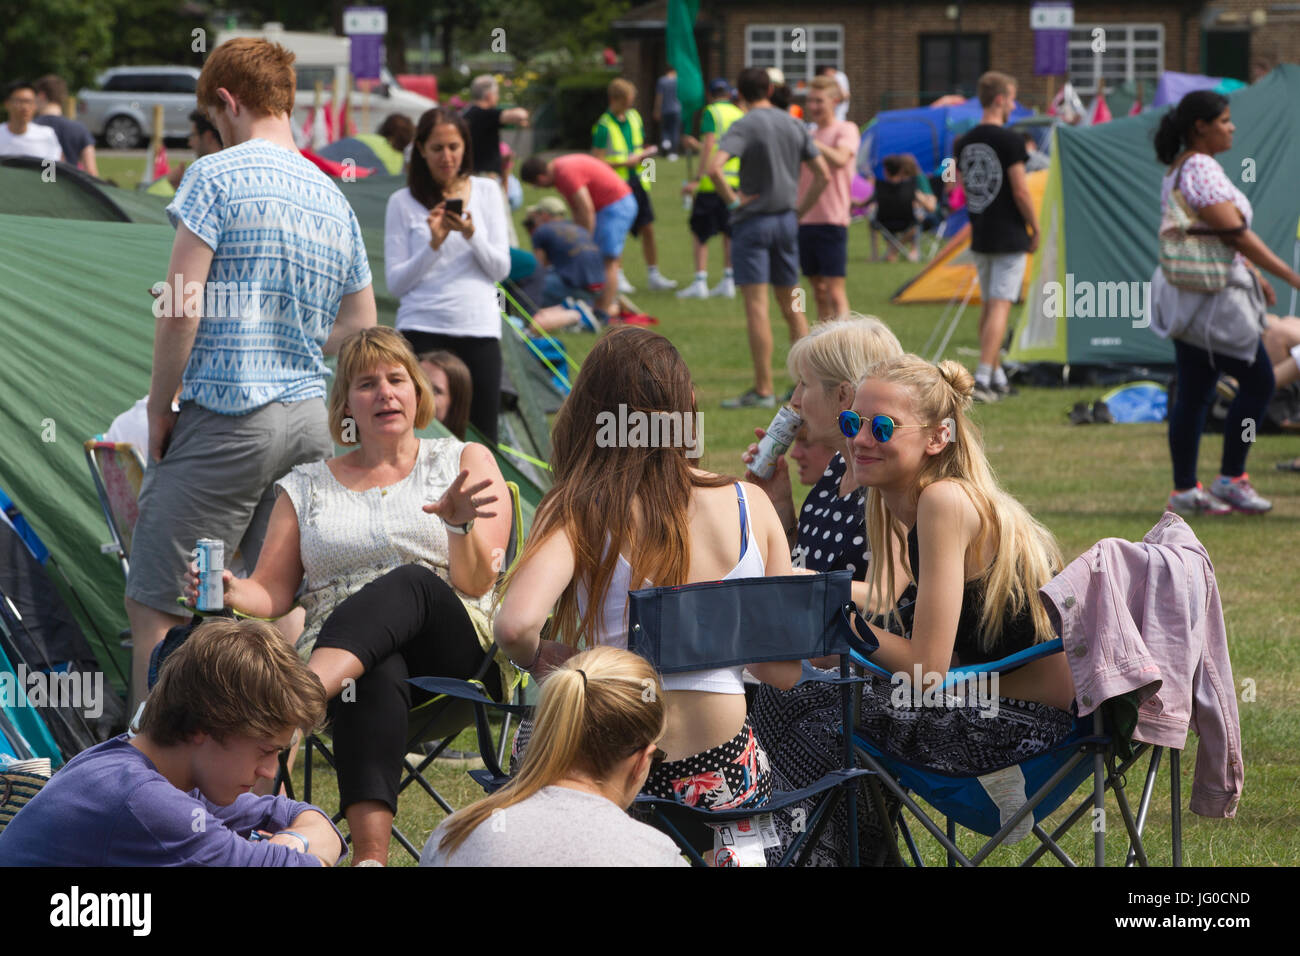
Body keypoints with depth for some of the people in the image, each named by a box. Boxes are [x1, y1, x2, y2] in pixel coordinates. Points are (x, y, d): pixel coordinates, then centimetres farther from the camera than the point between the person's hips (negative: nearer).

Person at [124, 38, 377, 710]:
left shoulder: (216, 177, -7)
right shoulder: (334, 200, 14)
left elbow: (178, 307, -13)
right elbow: (360, 329, 18)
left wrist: (160, 409, -3)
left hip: (226, 420, -7)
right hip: (312, 420, 7)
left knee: (154, 605, -3)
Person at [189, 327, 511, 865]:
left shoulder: (465, 462, 16)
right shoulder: (307, 487, 23)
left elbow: (477, 584, 3)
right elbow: (272, 593, 17)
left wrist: (461, 523, -19)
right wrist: (231, 593, -7)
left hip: (454, 647, -1)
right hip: (332, 654, 1)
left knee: (408, 582, -37)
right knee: (377, 677, -39)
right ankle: (370, 857, -60)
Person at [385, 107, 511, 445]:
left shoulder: (487, 192, 10)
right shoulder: (402, 203, 4)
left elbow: (500, 270, 6)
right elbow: (395, 283, 0)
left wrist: (472, 236, -11)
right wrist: (433, 243, -12)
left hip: (479, 330, 2)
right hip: (423, 331, -2)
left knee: (482, 437, -2)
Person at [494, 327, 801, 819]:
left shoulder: (577, 514, -11)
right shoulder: (750, 505, -2)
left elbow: (516, 625, -27)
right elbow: (785, 672, 1)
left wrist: (536, 658, -5)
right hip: (727, 777, 3)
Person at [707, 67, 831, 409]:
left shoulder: (744, 127, -12)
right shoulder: (794, 125, 7)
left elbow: (714, 168, -28)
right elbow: (823, 175, 9)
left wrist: (732, 200, -14)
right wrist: (800, 211, 12)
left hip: (752, 223, -6)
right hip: (786, 221, 6)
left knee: (756, 307, -6)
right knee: (791, 305, 15)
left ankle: (763, 390, -8)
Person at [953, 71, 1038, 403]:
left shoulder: (963, 143, 7)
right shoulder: (1009, 141, -14)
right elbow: (1020, 191, -15)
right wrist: (1035, 228, -3)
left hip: (979, 236, 7)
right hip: (1009, 236, -7)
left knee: (988, 305, 16)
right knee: (1000, 306, -7)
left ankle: (996, 378, 23)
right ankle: (982, 379, -16)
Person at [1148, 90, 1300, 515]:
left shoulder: (1180, 169, 15)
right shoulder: (1202, 169, -18)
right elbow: (1236, 233, -22)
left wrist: (1254, 275, 25)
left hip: (1186, 298, 10)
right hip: (1211, 298, -10)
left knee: (1193, 393, 10)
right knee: (1257, 382, -1)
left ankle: (1184, 491, 10)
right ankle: (1230, 479, 3)